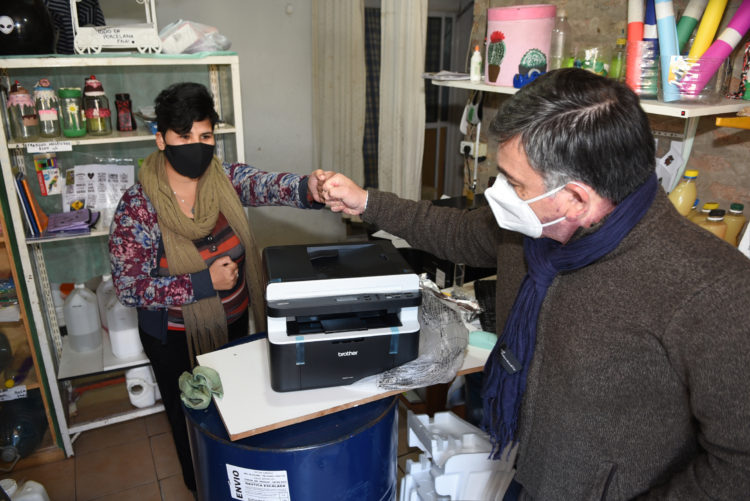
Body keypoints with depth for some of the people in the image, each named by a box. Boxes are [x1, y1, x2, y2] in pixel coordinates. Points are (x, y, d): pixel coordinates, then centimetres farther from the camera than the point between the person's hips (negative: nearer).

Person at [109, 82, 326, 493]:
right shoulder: (138, 206, -19)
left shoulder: (227, 178, -11)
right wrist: (204, 283, -28)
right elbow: (128, 288, -19)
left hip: (234, 324, 4)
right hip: (177, 339, -3)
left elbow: (267, 185, -31)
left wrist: (309, 188, -54)